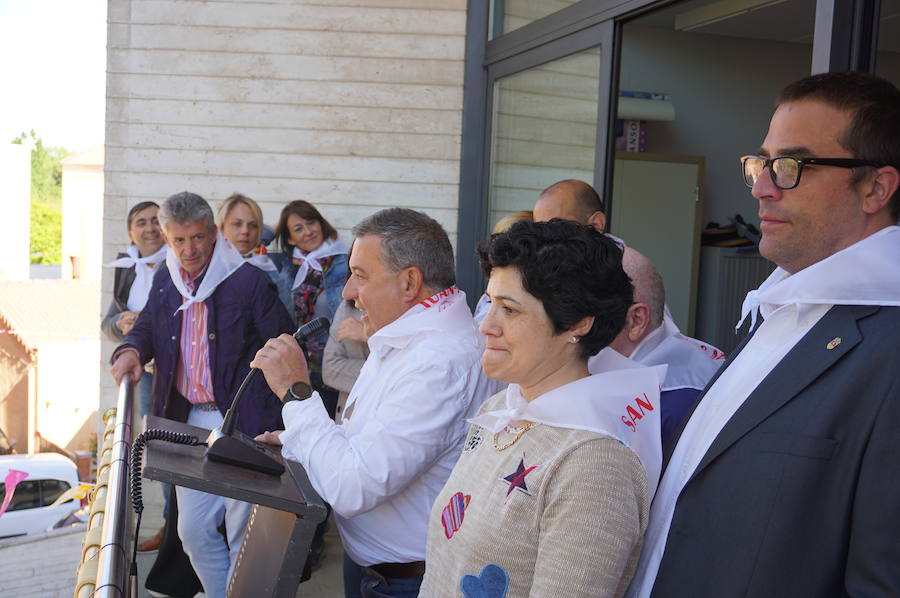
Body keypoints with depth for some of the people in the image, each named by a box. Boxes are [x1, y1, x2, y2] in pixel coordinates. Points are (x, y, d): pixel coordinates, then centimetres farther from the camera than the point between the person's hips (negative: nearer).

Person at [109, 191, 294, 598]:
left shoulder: (250, 282, -10)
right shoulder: (165, 281, 9)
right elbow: (146, 328, 20)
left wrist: (278, 425, -16)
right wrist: (130, 351, -5)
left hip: (242, 424, -6)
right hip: (188, 422, 6)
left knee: (244, 535, 0)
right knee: (194, 532, 13)